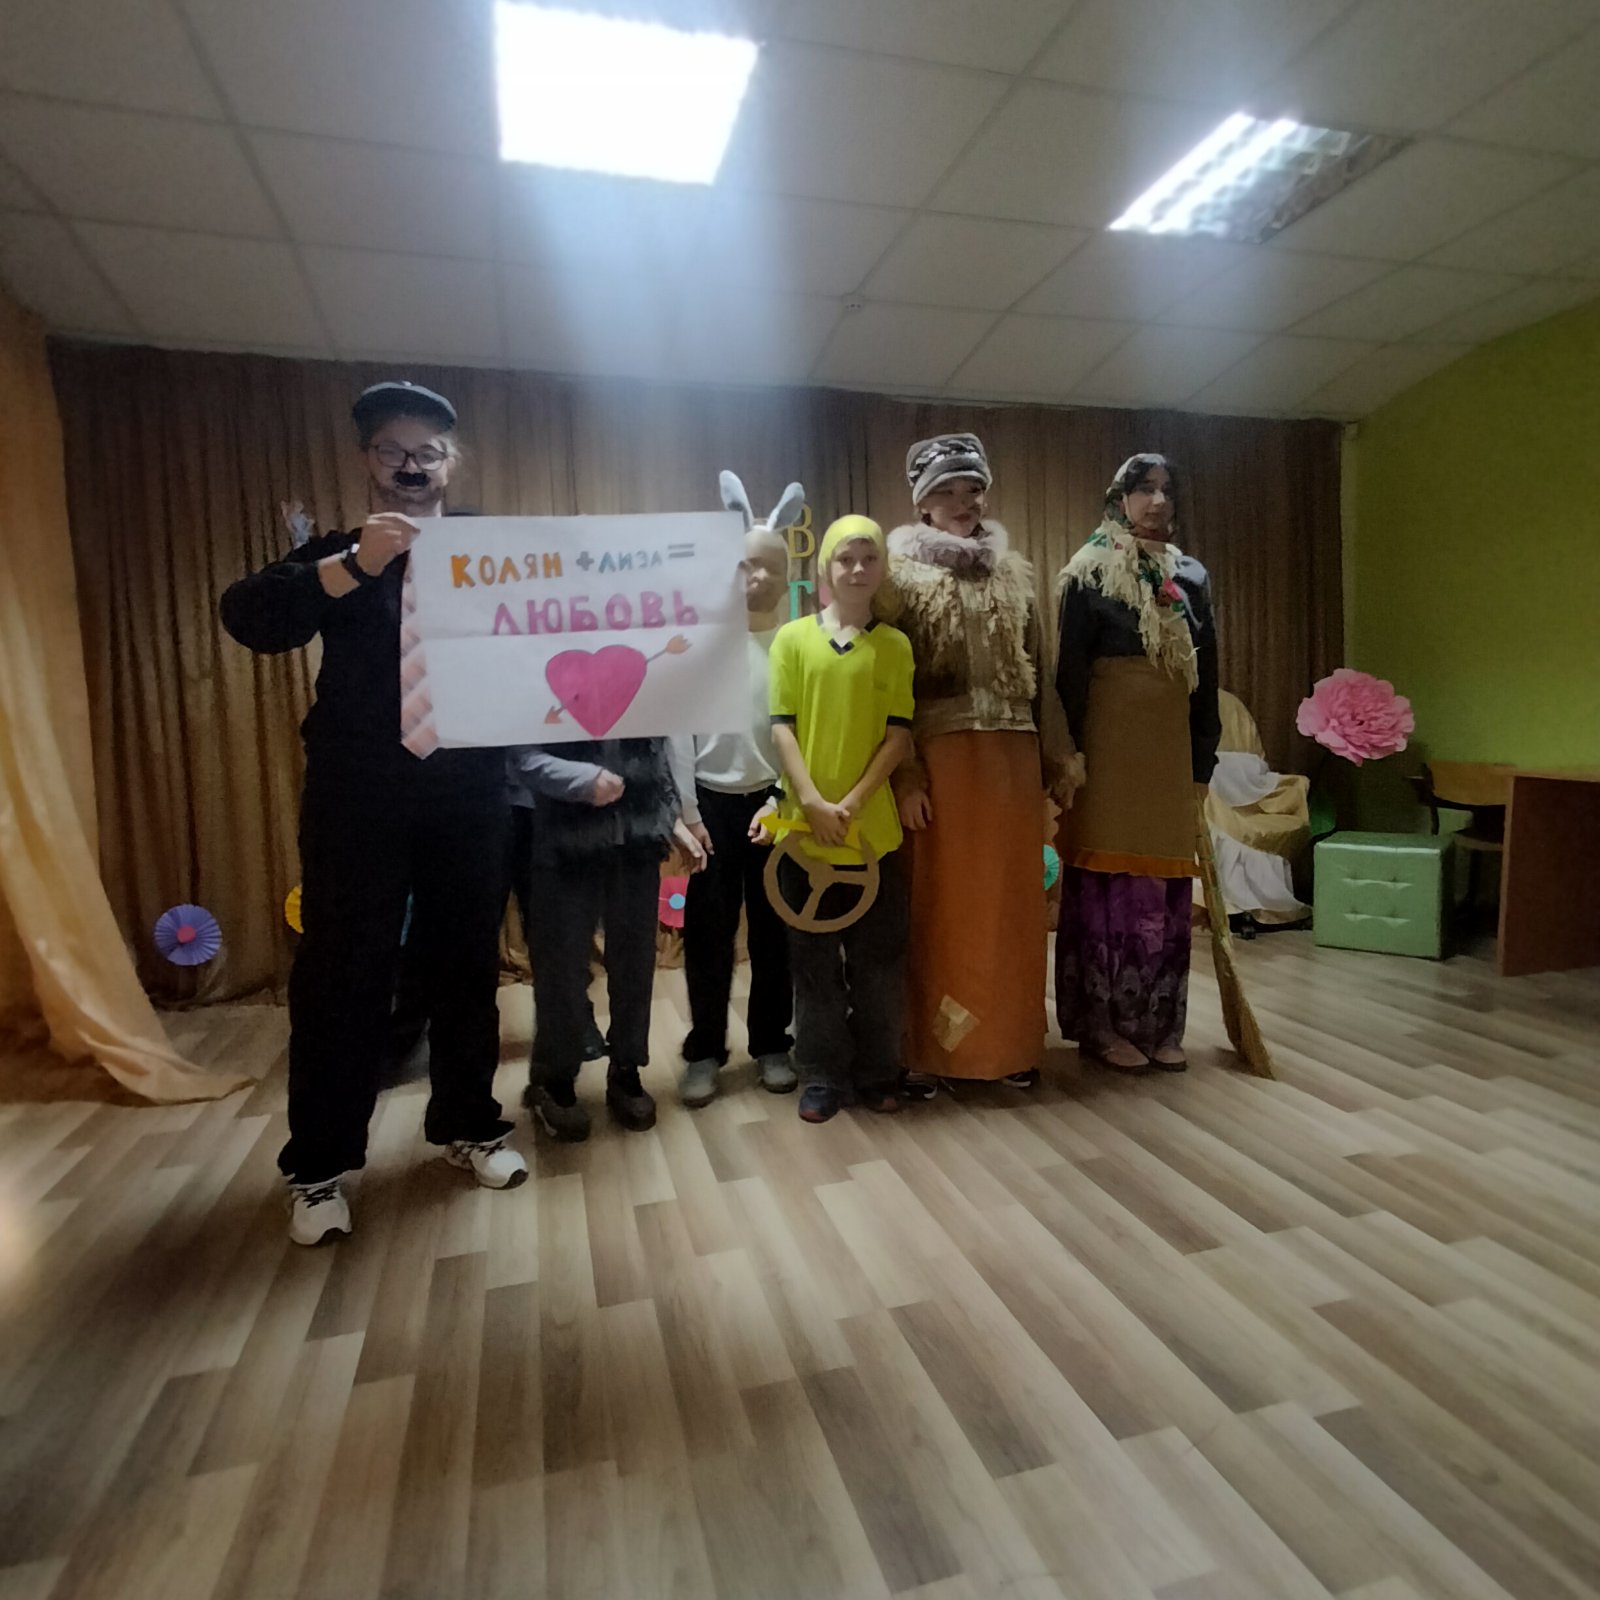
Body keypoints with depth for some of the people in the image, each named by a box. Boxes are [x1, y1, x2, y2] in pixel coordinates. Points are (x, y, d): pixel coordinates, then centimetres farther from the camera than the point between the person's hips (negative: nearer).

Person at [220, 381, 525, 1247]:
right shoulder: (335, 557, 7)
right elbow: (246, 616, -11)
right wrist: (354, 566, -26)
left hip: (468, 798, 2)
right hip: (359, 800, -1)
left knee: (467, 966, 10)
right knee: (340, 977, 3)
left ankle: (468, 1125, 27)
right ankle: (319, 1164, 18)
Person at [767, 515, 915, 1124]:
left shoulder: (895, 645, 6)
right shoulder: (792, 638, 4)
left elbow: (899, 734, -1)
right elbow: (782, 728, -2)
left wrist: (853, 803, -12)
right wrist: (813, 803, -13)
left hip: (874, 825, 1)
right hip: (804, 825, 0)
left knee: (878, 954, 8)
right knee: (814, 957, 8)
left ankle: (877, 1071, 24)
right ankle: (823, 1075, 21)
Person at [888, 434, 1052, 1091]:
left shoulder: (1013, 572, 14)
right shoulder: (902, 574, 0)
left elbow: (1037, 671, 15)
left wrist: (1053, 753, 11)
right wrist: (903, 771, -13)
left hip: (1010, 755, 4)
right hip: (938, 756, -4)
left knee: (1010, 903, 9)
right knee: (941, 904, 2)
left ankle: (1012, 1042, 22)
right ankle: (932, 1048, 15)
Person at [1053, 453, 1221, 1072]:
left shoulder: (1191, 575, 14)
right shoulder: (1090, 571, -2)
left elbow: (1206, 673, 14)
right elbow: (1070, 667, -7)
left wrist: (1204, 754, 9)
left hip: (1173, 745, 5)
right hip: (1112, 742, -5)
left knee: (1166, 884, 8)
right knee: (1108, 880, -1)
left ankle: (1159, 1024, 19)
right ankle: (1101, 1025, 9)